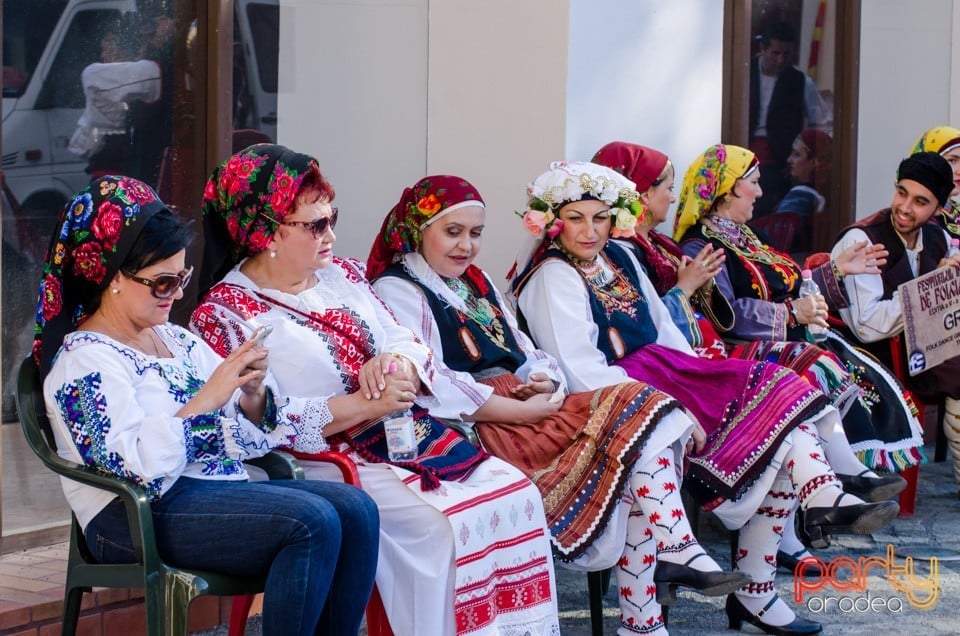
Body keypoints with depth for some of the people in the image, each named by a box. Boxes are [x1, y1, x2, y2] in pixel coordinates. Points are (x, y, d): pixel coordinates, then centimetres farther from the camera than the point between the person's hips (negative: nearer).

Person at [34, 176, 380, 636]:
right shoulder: (84, 359, -5)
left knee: (355, 509, -15)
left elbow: (241, 441, 16)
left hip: (222, 488, 8)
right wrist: (205, 400, -20)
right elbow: (133, 465, -19)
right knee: (312, 521, -27)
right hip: (140, 514, -8)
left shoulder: (176, 339, 18)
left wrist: (252, 395, -5)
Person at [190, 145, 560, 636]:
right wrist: (363, 406, -20)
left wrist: (396, 364, -11)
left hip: (410, 438, 7)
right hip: (324, 463, -7)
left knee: (518, 494, -9)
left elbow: (411, 345, 14)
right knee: (433, 529, -28)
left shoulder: (342, 275, 15)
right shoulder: (224, 315, -8)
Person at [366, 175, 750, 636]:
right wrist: (524, 411, -18)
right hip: (478, 429, -8)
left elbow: (528, 355, 21)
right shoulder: (398, 292, -3)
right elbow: (434, 389, -17)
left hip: (529, 410, 8)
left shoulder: (475, 283, 24)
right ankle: (680, 555, -21)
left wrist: (548, 384, -4)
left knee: (639, 407, -16)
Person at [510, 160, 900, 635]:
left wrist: (701, 378, 1)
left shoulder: (620, 258, 15)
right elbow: (582, 374, -17)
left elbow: (664, 329, 18)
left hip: (663, 374, 8)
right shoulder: (553, 277, -8)